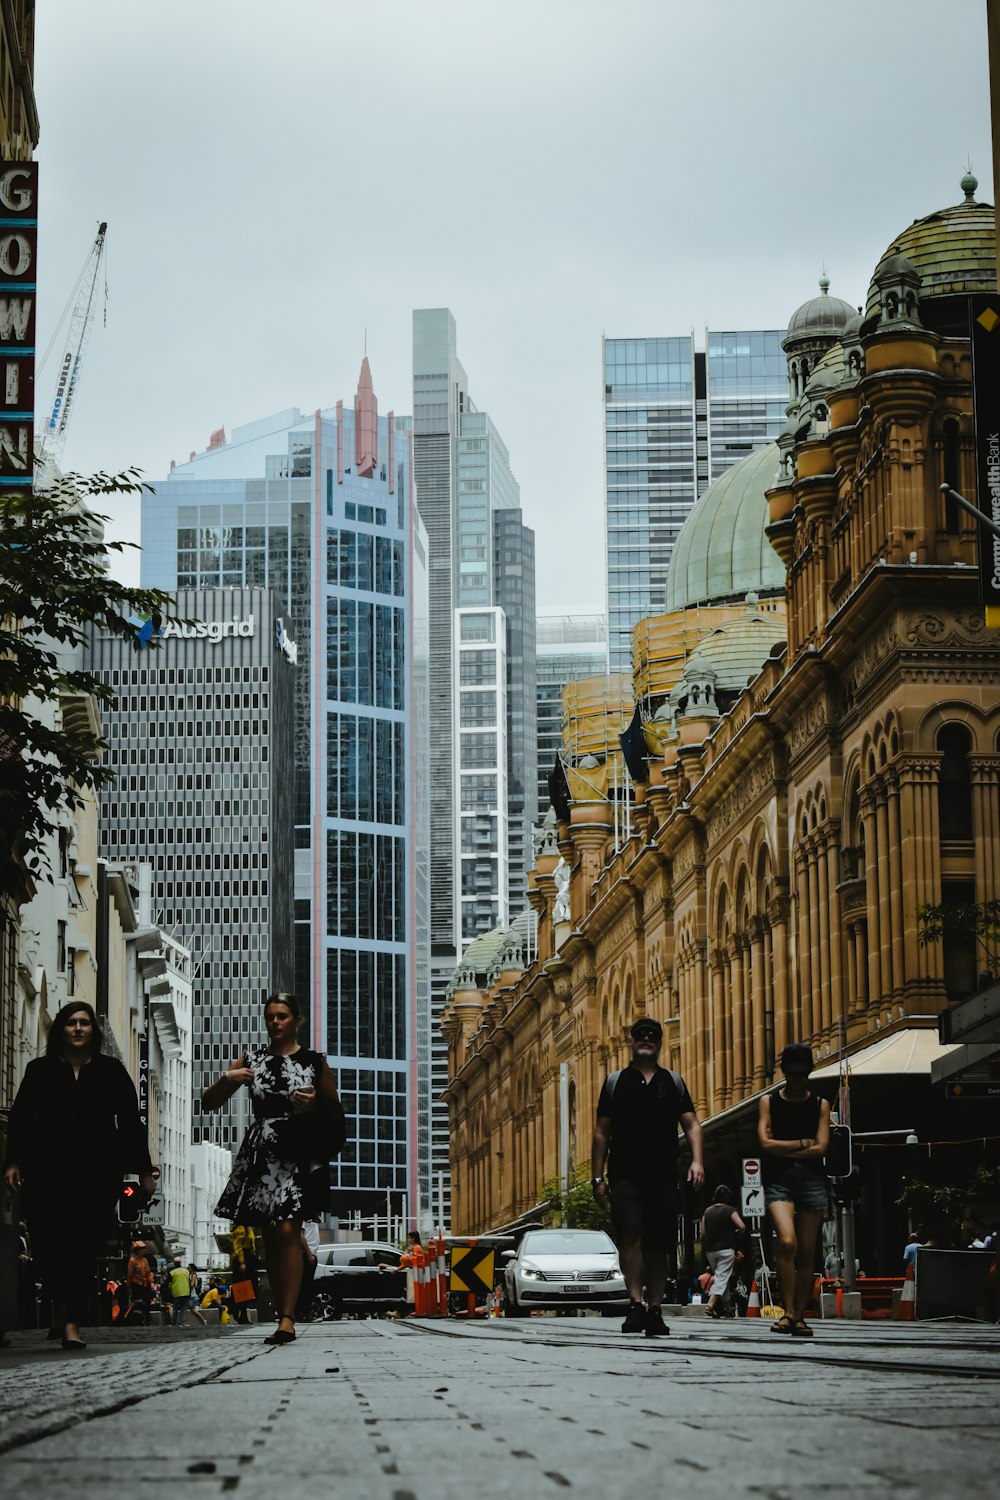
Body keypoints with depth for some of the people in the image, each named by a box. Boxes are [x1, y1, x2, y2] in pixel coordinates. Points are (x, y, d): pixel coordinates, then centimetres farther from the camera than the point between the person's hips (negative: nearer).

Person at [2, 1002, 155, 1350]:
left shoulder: (111, 1072, 11)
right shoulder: (40, 1070, 11)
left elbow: (130, 1124, 10)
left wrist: (143, 1171, 6)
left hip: (97, 1173, 0)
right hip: (47, 1171, 0)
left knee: (84, 1248, -6)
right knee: (46, 1243, -7)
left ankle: (71, 1323, -4)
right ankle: (59, 1305, 19)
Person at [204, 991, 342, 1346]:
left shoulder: (314, 1062, 5)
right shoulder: (251, 1059, 10)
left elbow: (335, 1110, 13)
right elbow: (208, 1102, 10)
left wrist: (314, 1104, -9)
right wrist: (225, 1080, -11)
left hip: (298, 1153, -3)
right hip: (260, 1153, 3)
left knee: (288, 1231, -16)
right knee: (269, 1238, 4)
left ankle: (288, 1318, -19)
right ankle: (282, 1315, 11)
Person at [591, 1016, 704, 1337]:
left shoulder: (674, 1082, 15)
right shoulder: (615, 1082, 10)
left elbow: (691, 1124, 10)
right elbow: (601, 1132, 9)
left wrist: (696, 1160, -7)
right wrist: (598, 1177, 2)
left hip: (663, 1177, 2)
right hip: (625, 1175, -2)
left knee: (658, 1245, 4)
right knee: (630, 1236, -19)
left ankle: (655, 1311, 10)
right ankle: (635, 1304, -23)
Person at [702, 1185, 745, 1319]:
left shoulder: (707, 1211, 8)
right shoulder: (729, 1210, -6)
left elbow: (703, 1232, 6)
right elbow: (742, 1226, -14)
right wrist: (737, 1237, 4)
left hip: (710, 1250, 5)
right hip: (726, 1249, -5)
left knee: (718, 1277, 17)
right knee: (722, 1278, -7)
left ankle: (726, 1307, 21)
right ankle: (711, 1305, -24)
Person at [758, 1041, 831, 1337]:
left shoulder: (820, 1105, 10)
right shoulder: (769, 1101, 8)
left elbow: (820, 1148, 0)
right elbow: (766, 1143, -4)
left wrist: (783, 1151, -3)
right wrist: (802, 1143, -1)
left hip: (812, 1180, 2)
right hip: (778, 1181, -2)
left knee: (806, 1253, 1)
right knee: (787, 1243, -21)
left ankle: (799, 1316, 8)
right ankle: (788, 1312, -16)